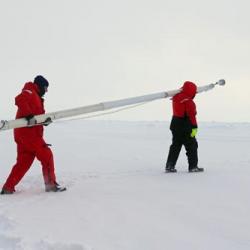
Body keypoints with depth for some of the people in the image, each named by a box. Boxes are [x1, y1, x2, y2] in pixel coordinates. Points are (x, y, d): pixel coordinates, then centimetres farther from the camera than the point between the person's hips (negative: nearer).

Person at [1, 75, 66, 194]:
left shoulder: (37, 98, 25)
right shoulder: (30, 92, -5)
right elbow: (19, 100, -27)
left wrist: (45, 121, -3)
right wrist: (29, 115, -32)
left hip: (23, 134, 10)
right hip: (29, 133, -10)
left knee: (23, 162, 11)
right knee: (47, 156, -3)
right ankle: (51, 184, 1)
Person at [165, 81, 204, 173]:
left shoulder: (176, 97, 4)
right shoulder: (189, 102, -19)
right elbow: (191, 115, -20)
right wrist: (194, 127, -17)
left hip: (175, 125, 8)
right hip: (186, 127, -8)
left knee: (175, 146, 14)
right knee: (192, 146, 5)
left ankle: (169, 166, 12)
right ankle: (193, 166, 8)